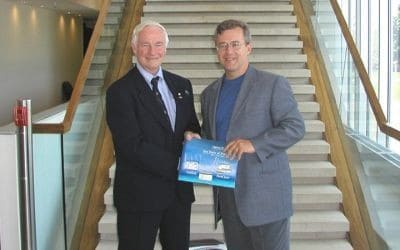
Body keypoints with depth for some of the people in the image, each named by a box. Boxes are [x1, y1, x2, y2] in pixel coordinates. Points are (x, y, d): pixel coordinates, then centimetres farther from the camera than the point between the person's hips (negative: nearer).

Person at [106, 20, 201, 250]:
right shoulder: (120, 91, -10)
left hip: (180, 189, 6)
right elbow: (132, 146, -18)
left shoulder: (182, 85, 9)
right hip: (140, 194, -5)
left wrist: (192, 133, -8)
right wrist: (178, 165, -19)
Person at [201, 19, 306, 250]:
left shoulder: (273, 84, -4)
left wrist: (254, 144, -23)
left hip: (265, 196, -5)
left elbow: (296, 127, -10)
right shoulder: (210, 93, 15)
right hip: (227, 196, 6)